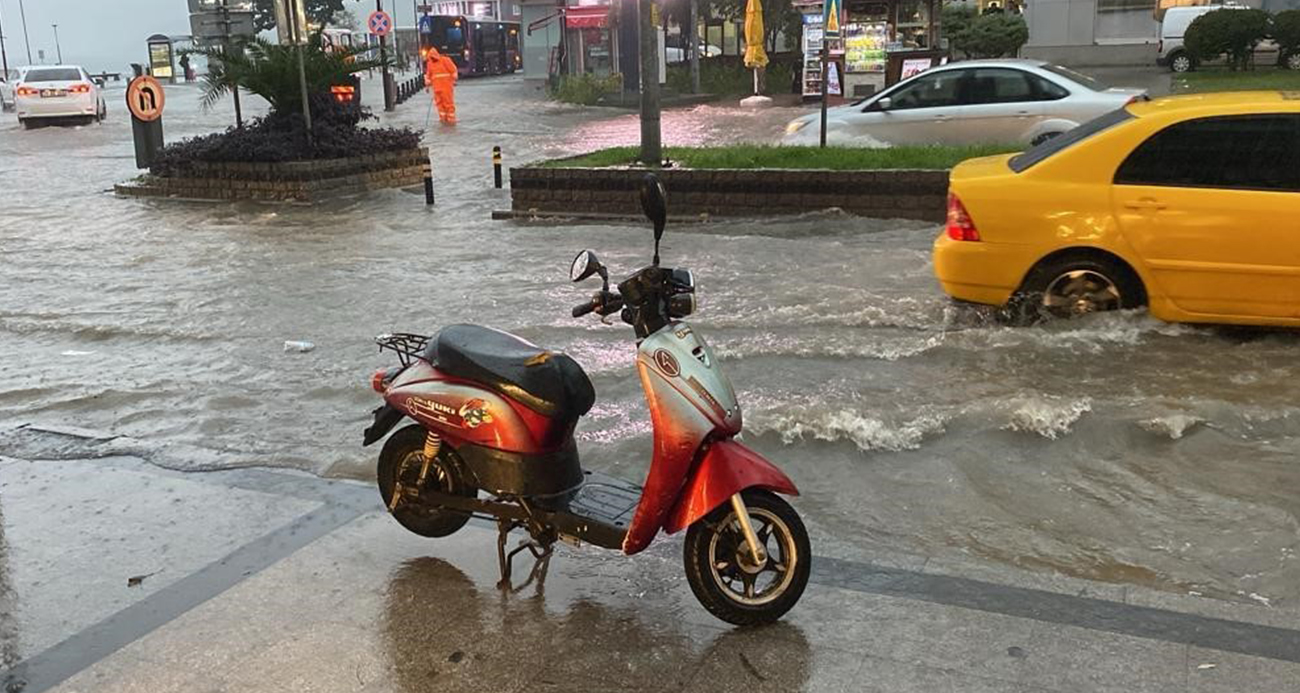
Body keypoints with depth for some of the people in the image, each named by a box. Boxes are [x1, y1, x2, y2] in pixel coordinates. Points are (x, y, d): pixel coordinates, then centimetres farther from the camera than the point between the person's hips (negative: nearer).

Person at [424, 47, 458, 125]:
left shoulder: (445, 60, -5)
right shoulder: (429, 63, 11)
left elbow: (453, 70, -4)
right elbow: (428, 75, 20)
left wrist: (454, 80, -4)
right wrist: (428, 84, 15)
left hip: (446, 85, -5)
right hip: (437, 86, 5)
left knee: (448, 102, -5)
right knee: (439, 102, 3)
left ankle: (451, 119, -2)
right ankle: (443, 118, 11)